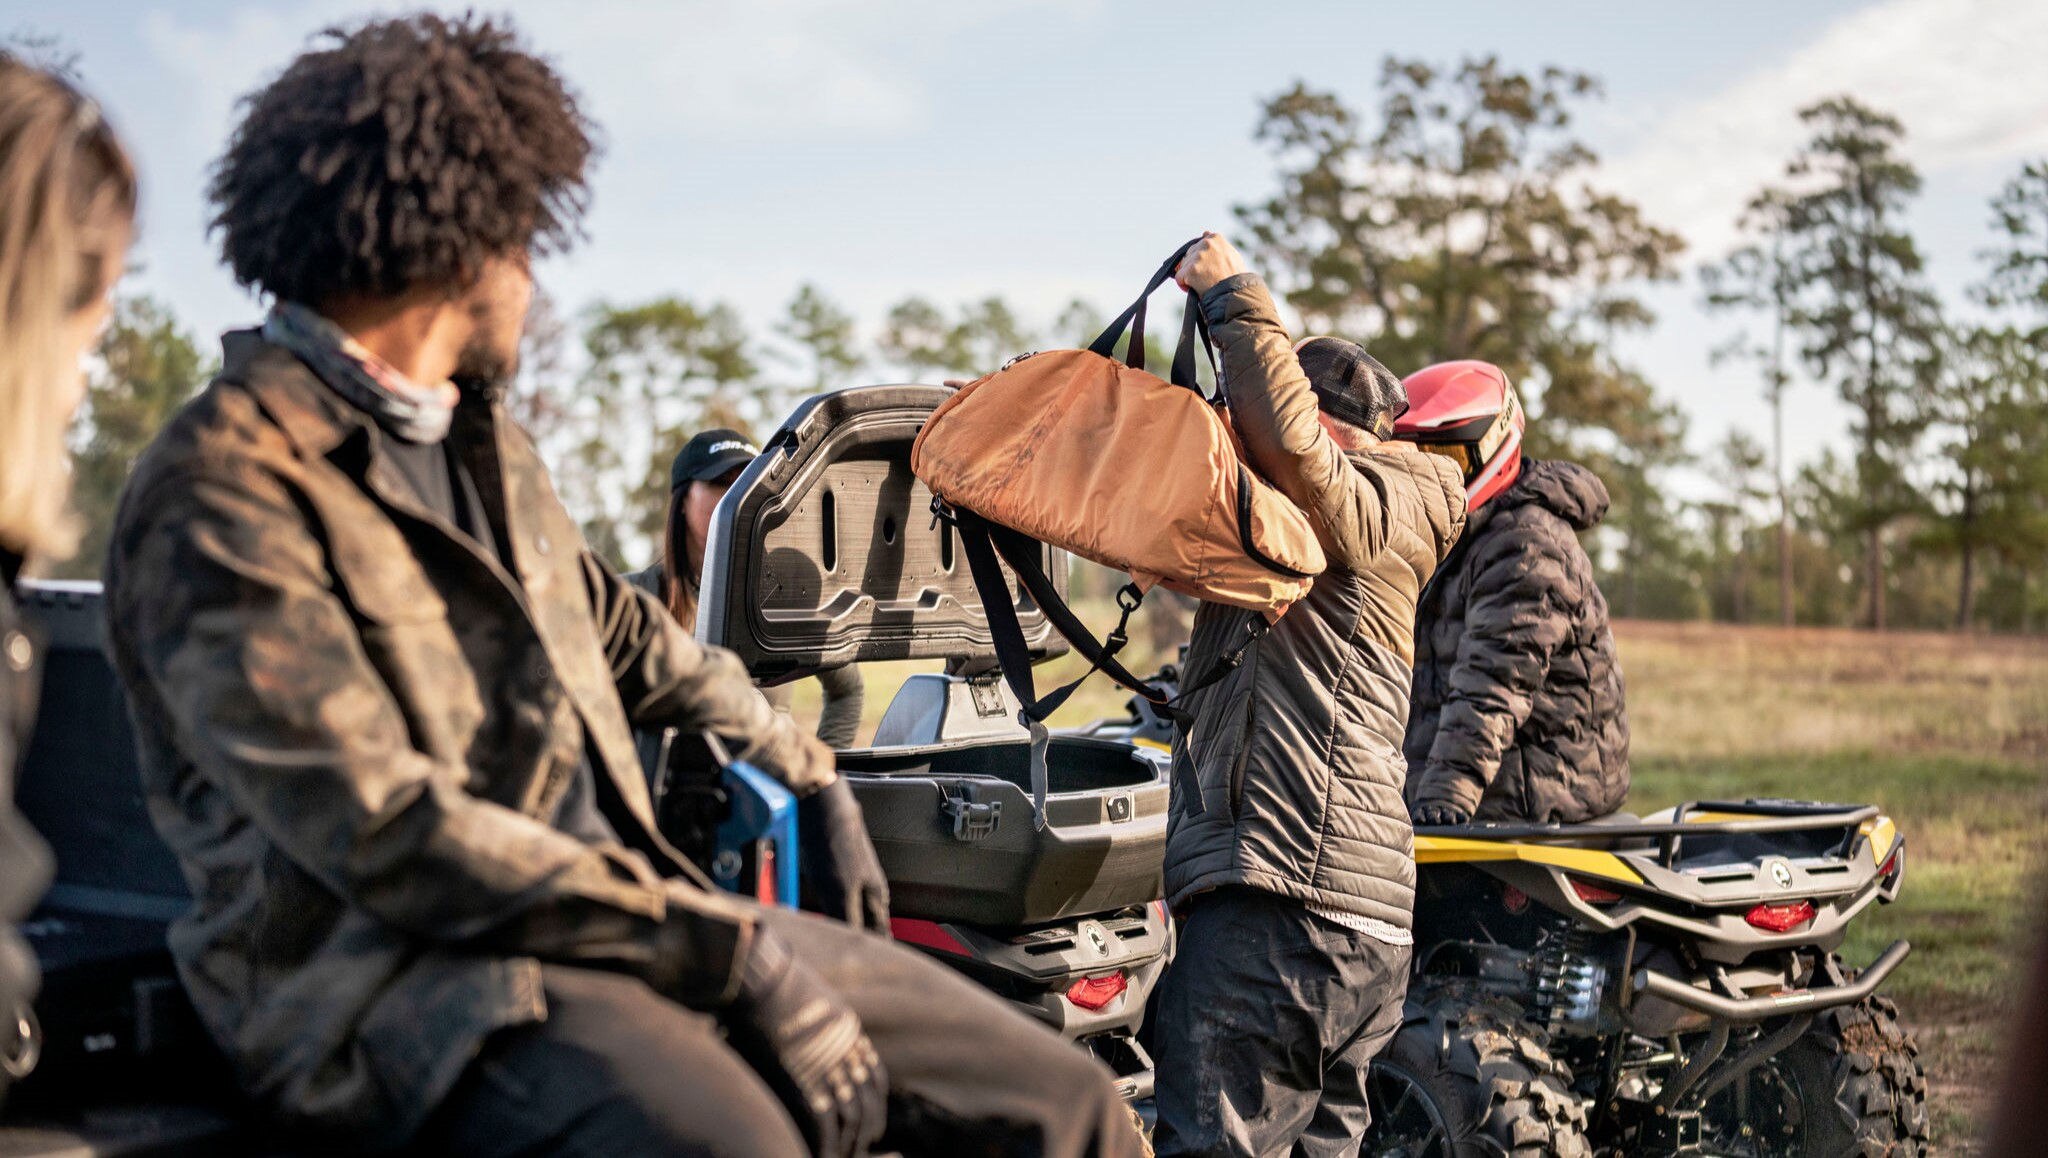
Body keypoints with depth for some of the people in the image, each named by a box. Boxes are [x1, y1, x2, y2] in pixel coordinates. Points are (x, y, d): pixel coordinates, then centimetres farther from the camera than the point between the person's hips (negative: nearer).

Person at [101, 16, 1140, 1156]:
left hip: (614, 908, 8)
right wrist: (723, 945, -22)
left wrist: (810, 771, 44)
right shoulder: (223, 492, -11)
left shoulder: (480, 441, 18)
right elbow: (383, 835, -19)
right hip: (400, 977, -8)